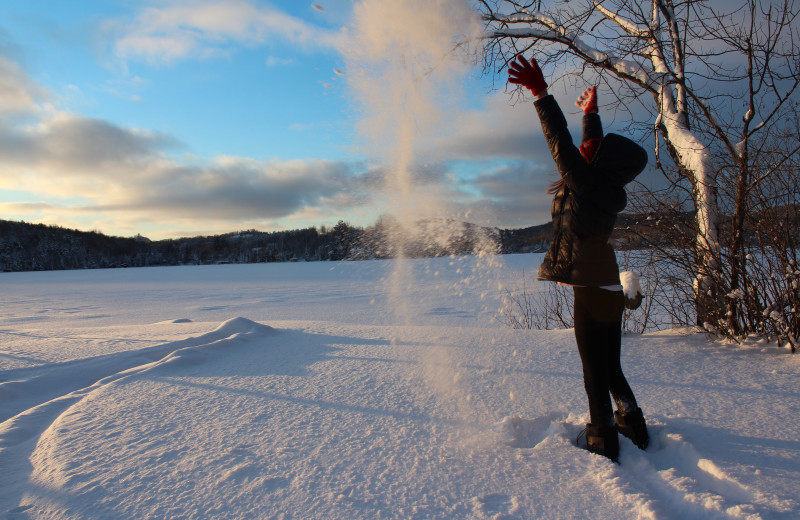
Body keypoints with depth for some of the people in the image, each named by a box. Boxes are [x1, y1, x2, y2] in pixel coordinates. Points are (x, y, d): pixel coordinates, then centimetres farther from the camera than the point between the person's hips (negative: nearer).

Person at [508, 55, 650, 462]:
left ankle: (604, 445, 12)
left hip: (591, 294, -8)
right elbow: (591, 156, 23)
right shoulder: (607, 190, 6)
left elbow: (561, 143, -18)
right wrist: (591, 115, 36)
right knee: (611, 369, 20)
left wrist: (541, 93, -16)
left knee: (595, 375, 2)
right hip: (611, 293, 8)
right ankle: (634, 427, 30)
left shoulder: (585, 186, -16)